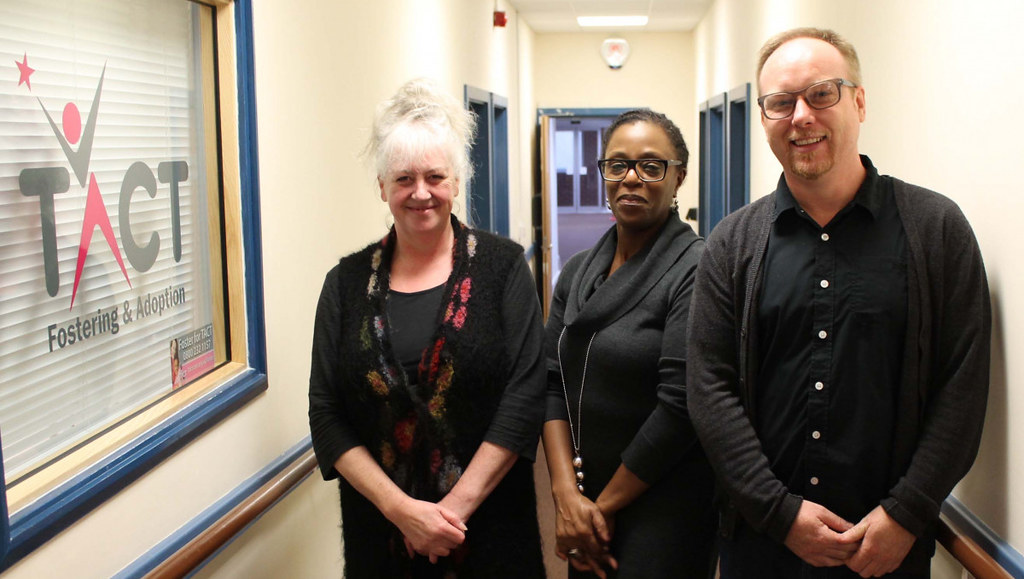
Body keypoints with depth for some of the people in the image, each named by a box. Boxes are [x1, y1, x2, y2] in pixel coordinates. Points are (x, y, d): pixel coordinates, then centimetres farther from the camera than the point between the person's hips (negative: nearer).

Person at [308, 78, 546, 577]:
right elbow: (326, 415, -1)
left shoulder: (501, 266, -3)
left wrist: (457, 505, -13)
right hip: (379, 529, 2)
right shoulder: (348, 283, 2)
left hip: (489, 525, -1)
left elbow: (525, 395, -9)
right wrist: (400, 507, -11)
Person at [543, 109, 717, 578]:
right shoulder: (577, 271, 6)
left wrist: (606, 504, -12)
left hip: (664, 509, -6)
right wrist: (567, 495, -11)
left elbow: (681, 404, -19)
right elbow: (553, 383, 0)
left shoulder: (695, 270, -14)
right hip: (584, 497, 6)